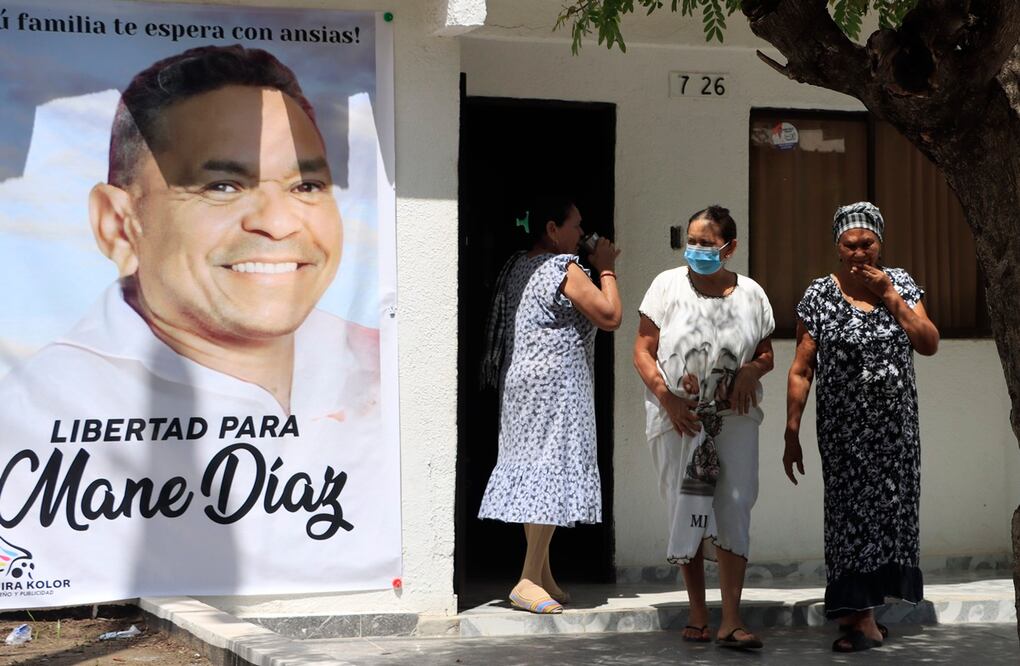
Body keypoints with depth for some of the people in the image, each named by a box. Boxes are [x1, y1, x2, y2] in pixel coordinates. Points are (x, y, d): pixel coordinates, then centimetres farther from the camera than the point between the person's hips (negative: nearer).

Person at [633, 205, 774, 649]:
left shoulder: (750, 294, 5)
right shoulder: (668, 285, 0)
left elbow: (766, 355, 15)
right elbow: (643, 351, 0)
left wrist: (751, 370, -9)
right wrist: (667, 397, -13)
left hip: (734, 418, 1)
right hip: (678, 418, 0)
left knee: (733, 508, -8)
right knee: (686, 512, 5)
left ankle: (731, 621, -9)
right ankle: (698, 616, 16)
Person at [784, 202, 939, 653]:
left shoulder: (900, 284, 4)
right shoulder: (819, 297, -4)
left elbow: (929, 344, -5)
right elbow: (801, 371, -3)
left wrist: (890, 297, -12)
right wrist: (792, 434, -6)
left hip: (897, 427, 3)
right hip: (843, 430, -3)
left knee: (890, 506, 6)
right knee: (851, 510, -3)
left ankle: (866, 603, 21)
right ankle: (862, 618, -1)